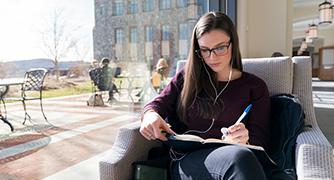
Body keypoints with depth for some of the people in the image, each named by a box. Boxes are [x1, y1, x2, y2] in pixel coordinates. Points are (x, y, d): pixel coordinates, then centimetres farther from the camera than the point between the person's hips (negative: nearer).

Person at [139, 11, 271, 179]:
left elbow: (260, 141, 6)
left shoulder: (255, 86, 12)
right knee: (241, 157, -34)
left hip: (239, 156, 2)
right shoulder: (186, 77, 15)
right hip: (186, 160, -1)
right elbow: (158, 104, 8)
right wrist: (150, 115, -17)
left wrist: (244, 141, -19)